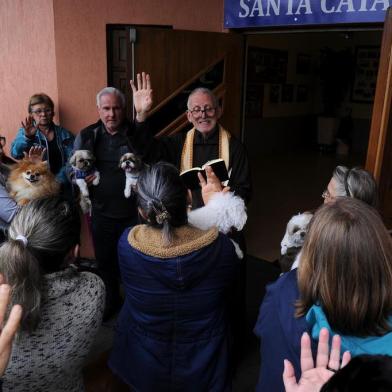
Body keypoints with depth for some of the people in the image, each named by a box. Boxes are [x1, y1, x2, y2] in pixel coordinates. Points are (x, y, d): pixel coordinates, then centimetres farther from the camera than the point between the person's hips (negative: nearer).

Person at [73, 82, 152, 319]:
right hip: (102, 213, 3)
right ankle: (111, 301, 44)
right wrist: (81, 177, -12)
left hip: (133, 212, -3)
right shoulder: (87, 136, 1)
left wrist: (142, 115, -53)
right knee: (105, 261, 19)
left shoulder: (136, 132, -10)